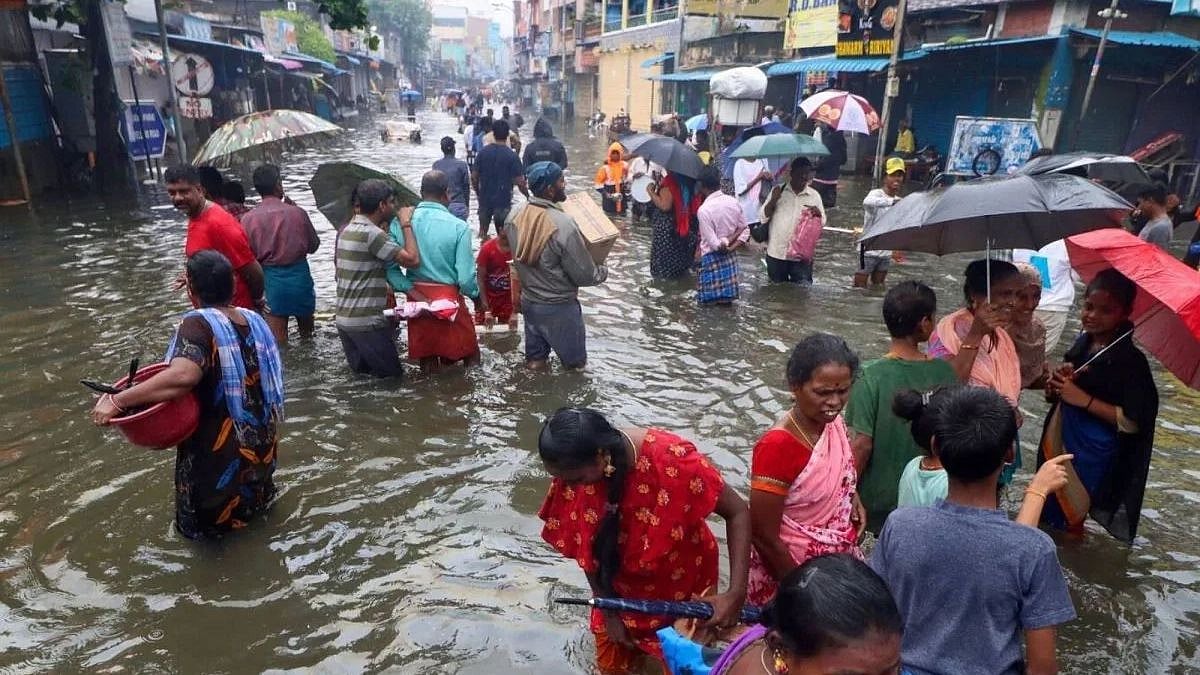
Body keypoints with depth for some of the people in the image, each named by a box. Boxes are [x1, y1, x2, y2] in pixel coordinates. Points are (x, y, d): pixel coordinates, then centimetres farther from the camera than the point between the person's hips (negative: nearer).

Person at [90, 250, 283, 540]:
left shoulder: (199, 324, -22)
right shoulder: (253, 319, -1)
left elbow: (183, 376, -39)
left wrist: (117, 401, -33)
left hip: (221, 451, -6)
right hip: (262, 442, 6)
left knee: (208, 521, 18)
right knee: (250, 495, 33)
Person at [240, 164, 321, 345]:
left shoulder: (248, 218, -6)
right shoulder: (297, 212, -8)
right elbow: (313, 246, 2)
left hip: (271, 278, 0)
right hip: (299, 274, 0)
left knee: (278, 339, 8)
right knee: (307, 332, 20)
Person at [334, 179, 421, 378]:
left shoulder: (346, 231, 11)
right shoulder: (371, 233, -17)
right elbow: (412, 259, -23)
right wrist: (406, 225, -9)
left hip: (344, 320, 9)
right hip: (367, 323, -9)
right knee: (392, 376, 1)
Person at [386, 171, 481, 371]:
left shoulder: (400, 222, -3)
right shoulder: (459, 227, -11)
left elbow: (391, 267, -9)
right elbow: (466, 277, -13)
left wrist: (415, 294, -7)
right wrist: (476, 295, 6)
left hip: (417, 301, 4)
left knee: (427, 358, 16)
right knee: (470, 355, 11)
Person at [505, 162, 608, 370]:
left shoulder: (513, 217, -7)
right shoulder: (564, 225, -27)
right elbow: (585, 275, -18)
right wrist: (603, 271, 2)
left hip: (528, 301, 7)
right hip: (559, 307, -6)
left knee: (534, 360, 21)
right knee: (575, 364, 13)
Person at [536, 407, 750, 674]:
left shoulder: (670, 458, -35)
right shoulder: (574, 471, -22)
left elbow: (737, 512, -24)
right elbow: (585, 548, -9)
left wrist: (736, 594, -30)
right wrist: (609, 611, -4)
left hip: (682, 586, -3)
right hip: (618, 589, 3)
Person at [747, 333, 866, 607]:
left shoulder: (834, 423, -7)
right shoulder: (777, 446, -29)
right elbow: (764, 536, -23)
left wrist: (853, 498, -5)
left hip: (838, 564, 7)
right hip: (788, 570, -7)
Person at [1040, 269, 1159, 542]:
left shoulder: (1130, 361, -17)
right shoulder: (1083, 342, 2)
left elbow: (1134, 422, -21)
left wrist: (1085, 400, -23)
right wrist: (1058, 382, -9)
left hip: (1093, 454, -6)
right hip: (1060, 439, 7)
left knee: (1069, 519, 8)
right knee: (1047, 510, 20)